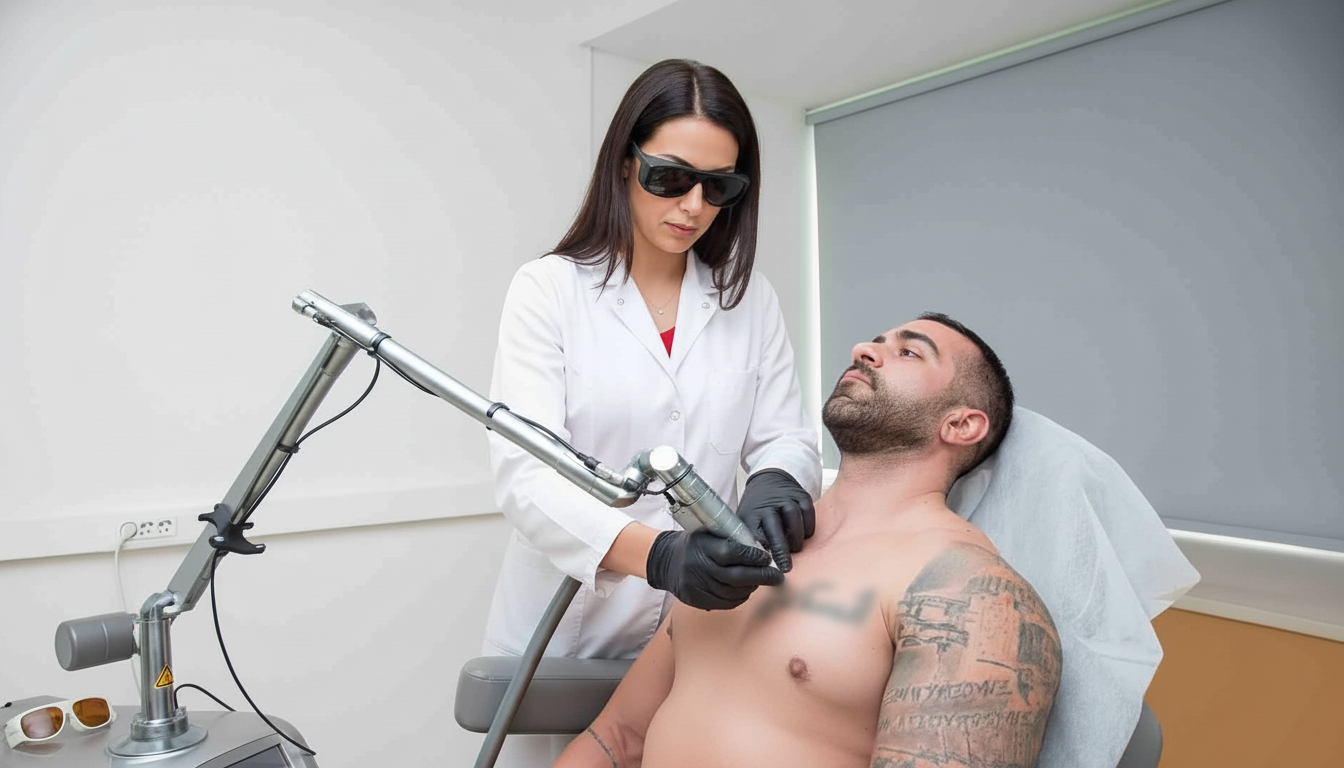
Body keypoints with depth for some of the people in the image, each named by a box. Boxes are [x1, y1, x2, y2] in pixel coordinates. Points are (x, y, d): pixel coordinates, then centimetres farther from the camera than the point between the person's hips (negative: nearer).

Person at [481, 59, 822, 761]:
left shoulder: (751, 300, 3)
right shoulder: (549, 289, -8)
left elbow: (786, 438, 1)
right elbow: (524, 473, -18)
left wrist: (775, 482, -24)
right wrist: (656, 553, -35)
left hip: (700, 627, 3)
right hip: (566, 626, -2)